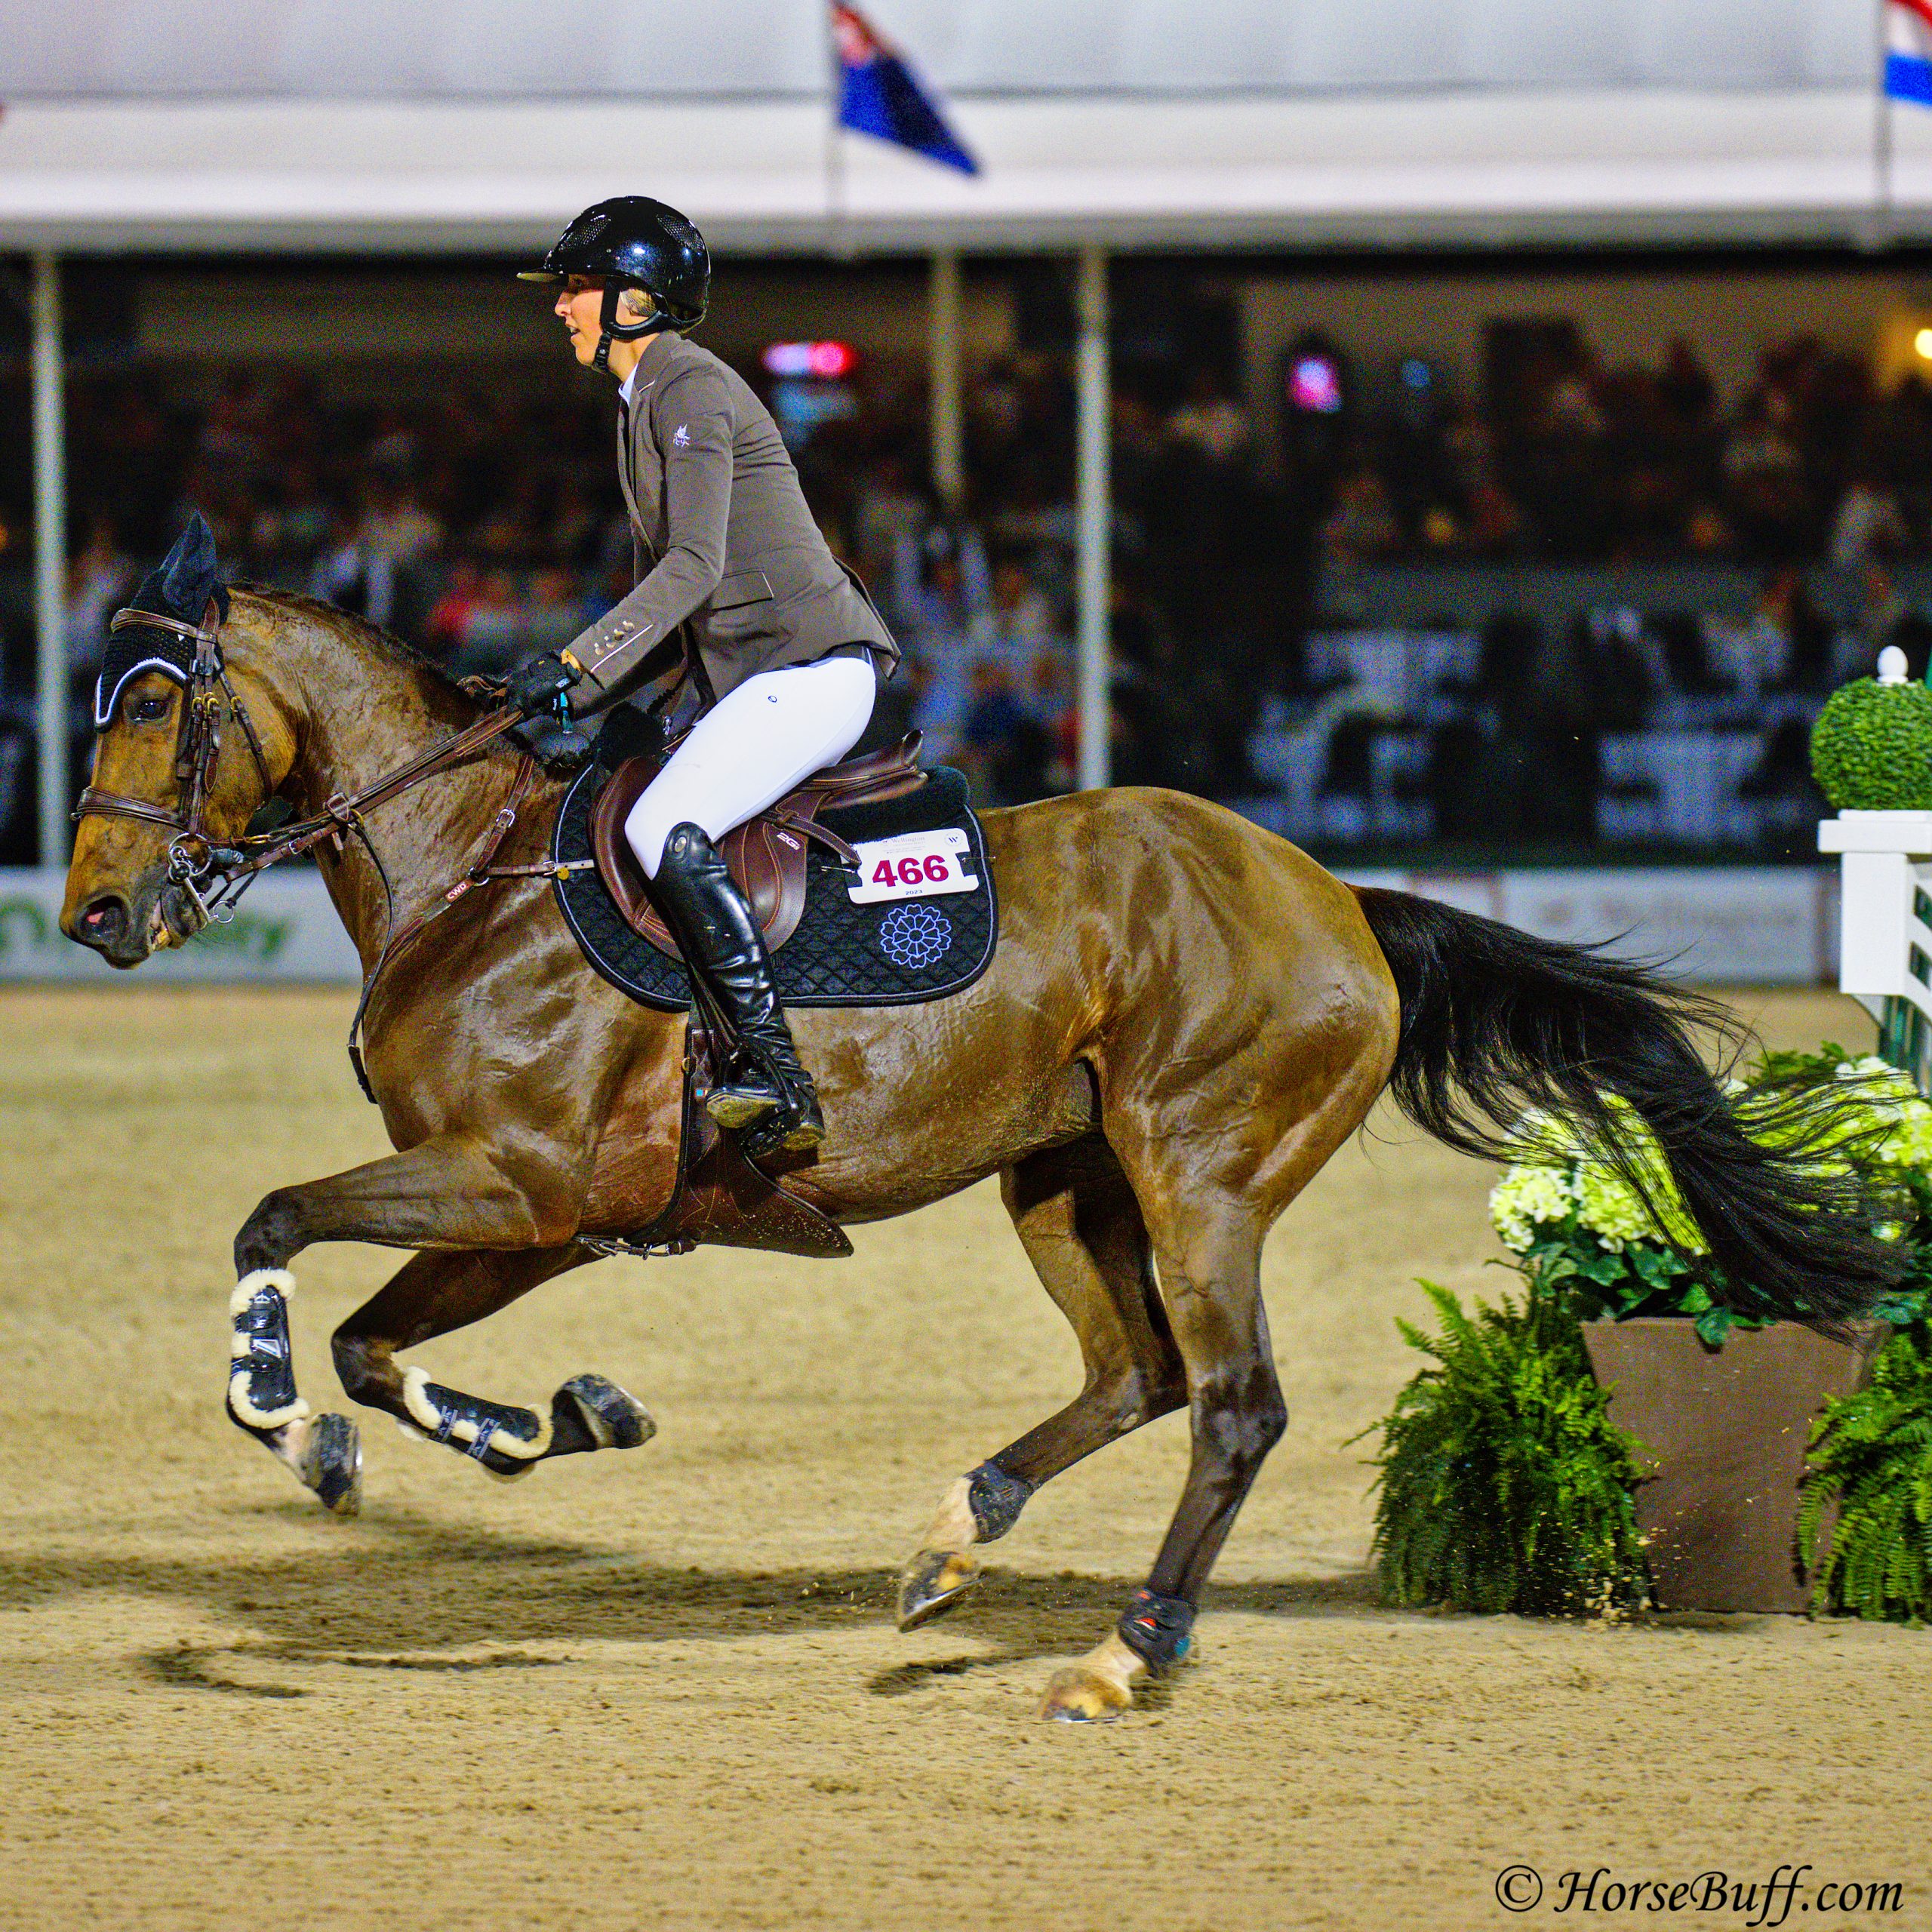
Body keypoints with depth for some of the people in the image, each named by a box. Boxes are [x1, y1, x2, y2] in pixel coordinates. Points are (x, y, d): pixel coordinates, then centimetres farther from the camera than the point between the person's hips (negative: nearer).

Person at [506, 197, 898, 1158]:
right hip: (752, 682, 11)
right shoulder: (642, 407, 21)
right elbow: (672, 598, 22)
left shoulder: (690, 389, -9)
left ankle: (779, 1077, -29)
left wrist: (577, 666, -24)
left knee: (664, 830, -27)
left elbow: (695, 566, -20)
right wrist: (571, 702, 9)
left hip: (813, 667, -11)